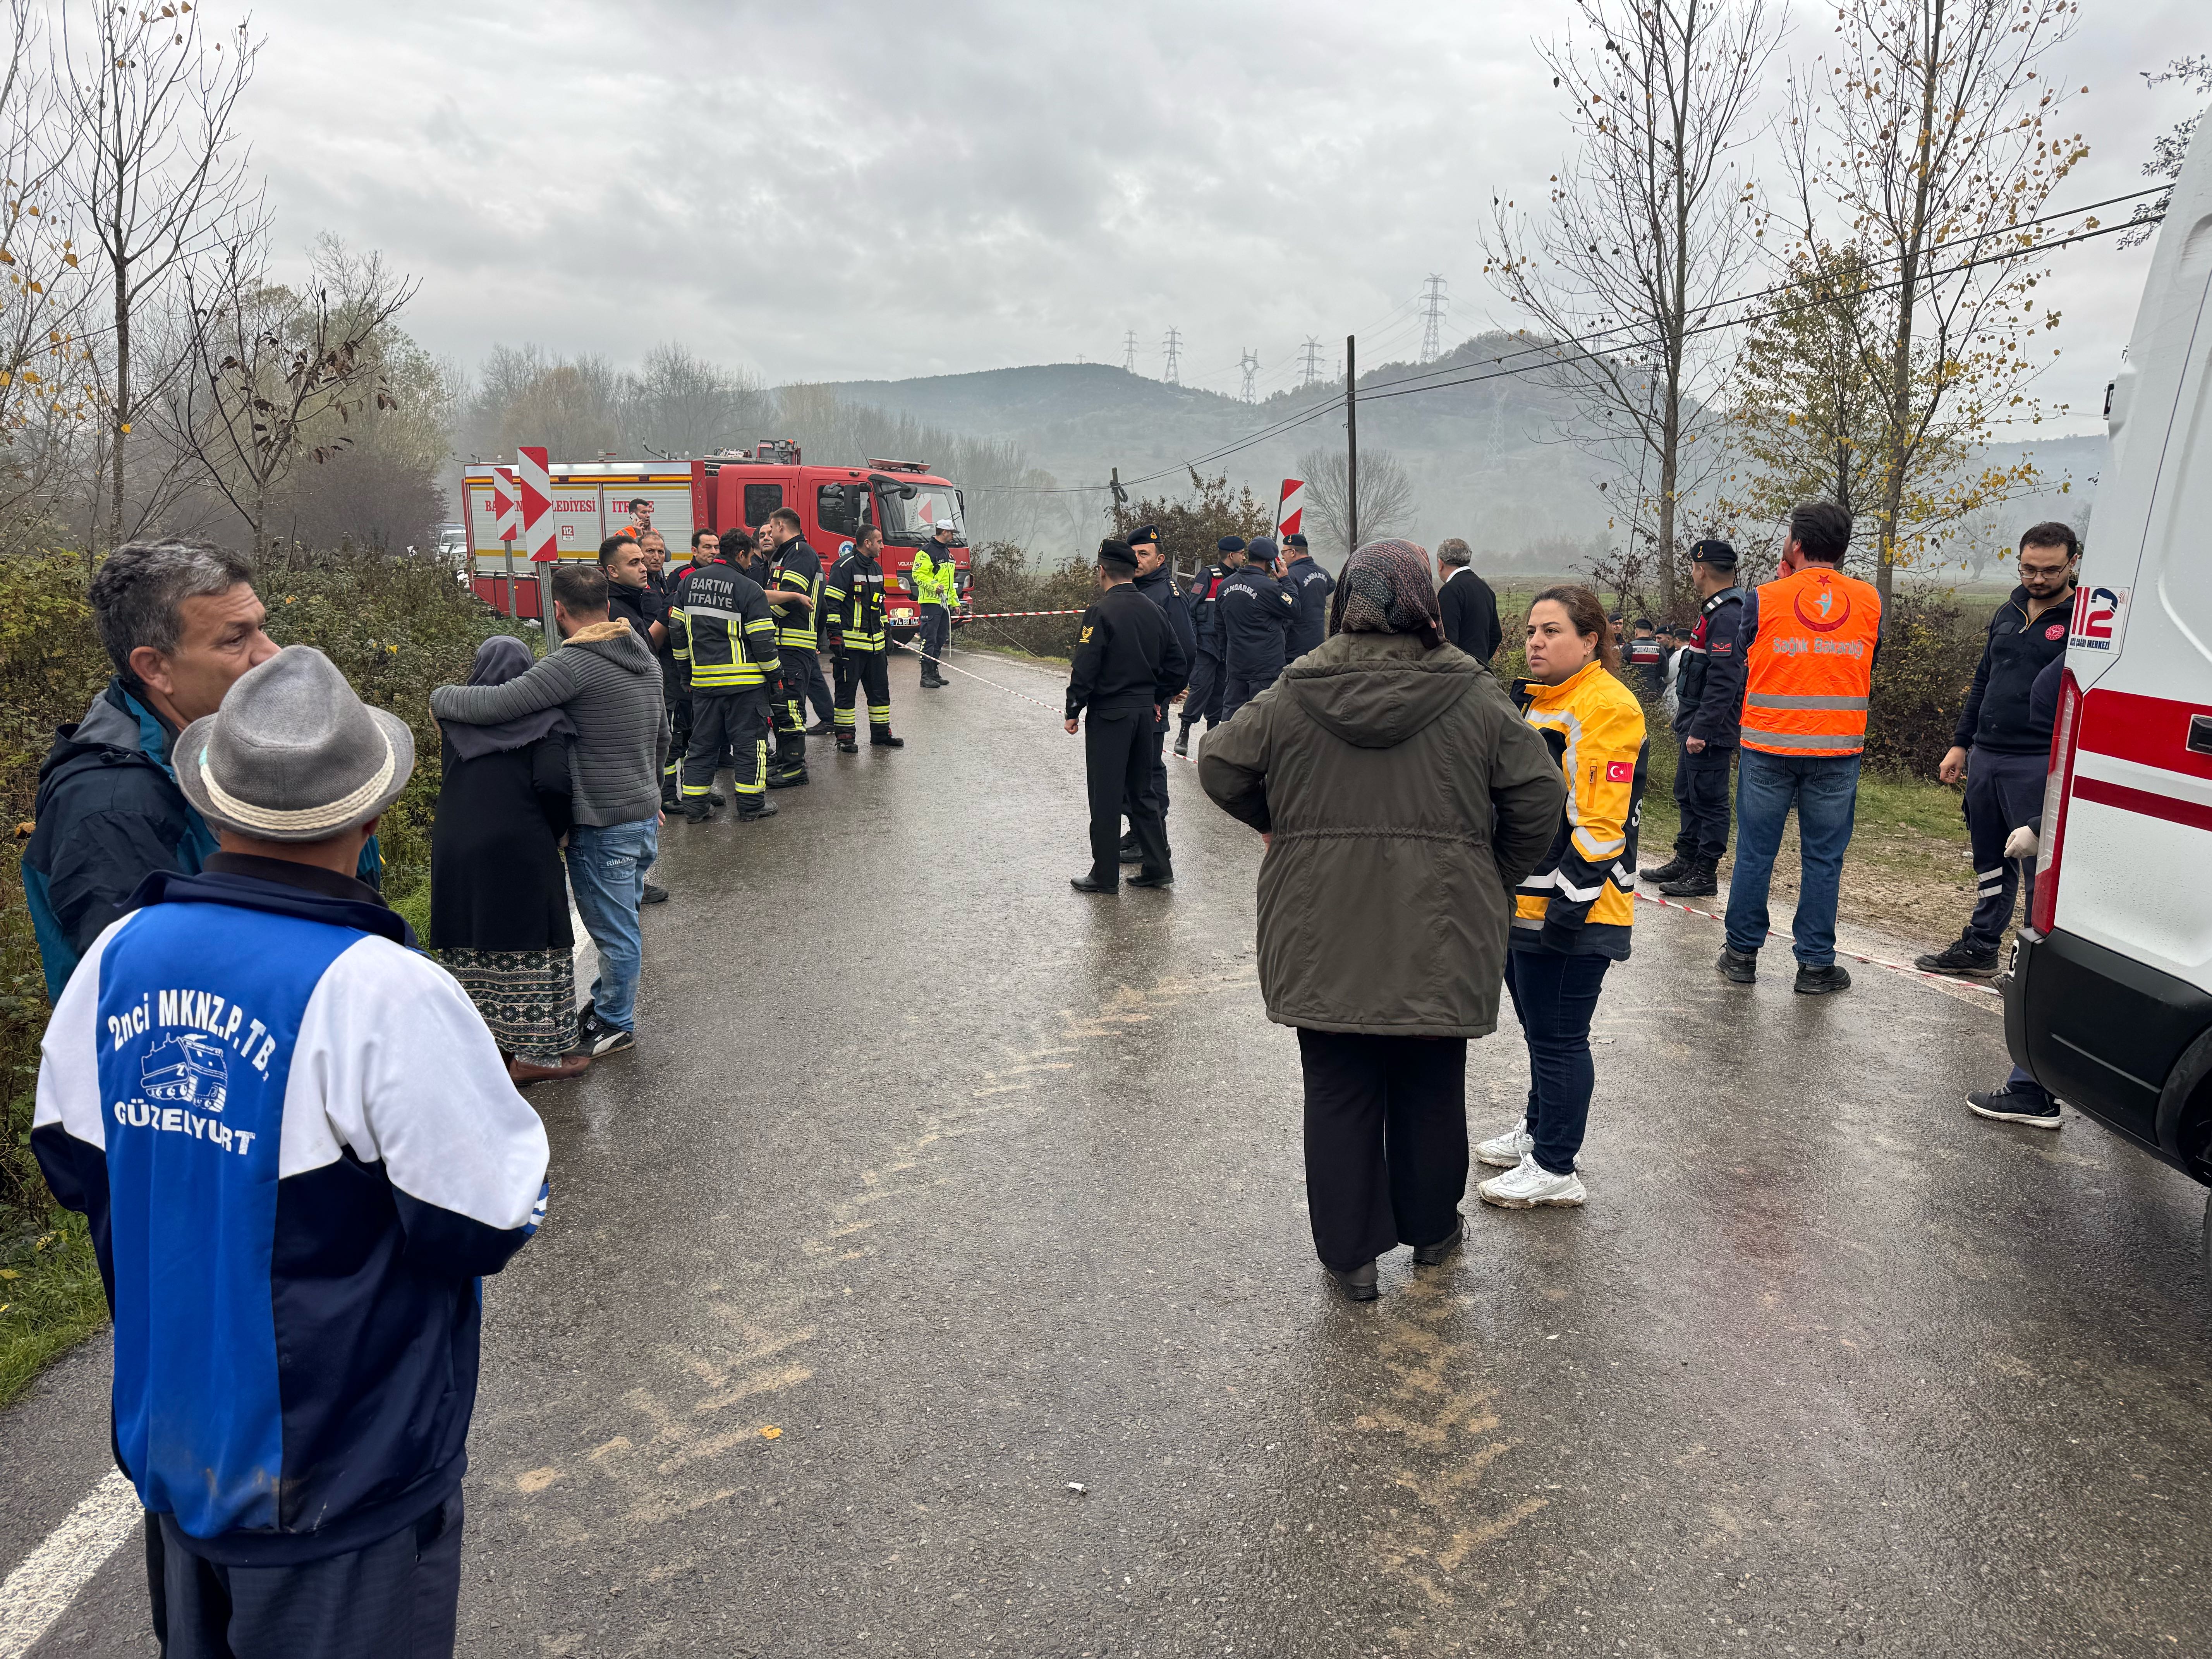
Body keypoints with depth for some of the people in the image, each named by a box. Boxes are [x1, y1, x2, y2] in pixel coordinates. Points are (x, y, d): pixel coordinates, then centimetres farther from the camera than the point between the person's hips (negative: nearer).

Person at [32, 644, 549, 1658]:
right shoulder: (384, 991, -28)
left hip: (168, 1437, 6)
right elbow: (487, 1224, -22)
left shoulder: (121, 955, -8)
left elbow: (70, 1162, 5)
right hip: (343, 1477, -5)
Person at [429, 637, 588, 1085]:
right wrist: (553, 834, -1)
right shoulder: (543, 718, -4)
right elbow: (552, 781, -16)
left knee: (472, 948, 13)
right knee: (530, 945, 3)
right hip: (518, 849, -5)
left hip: (455, 849, 5)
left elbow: (448, 781, 9)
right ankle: (534, 1053, 7)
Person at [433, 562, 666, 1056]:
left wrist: (440, 697, -7)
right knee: (621, 923, 21)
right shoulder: (645, 658, 8)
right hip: (645, 816, 8)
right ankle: (607, 1004, 36)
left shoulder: (576, 663, -20)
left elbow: (498, 704, -27)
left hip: (603, 827, -8)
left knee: (615, 931, 7)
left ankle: (616, 1025, 22)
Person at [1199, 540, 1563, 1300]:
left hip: (1323, 939, 0)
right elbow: (1538, 798, -4)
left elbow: (1221, 770, 6)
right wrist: (1495, 880, 10)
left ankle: (1350, 1252, 20)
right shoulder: (1477, 699, -5)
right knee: (1431, 1090, 17)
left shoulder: (1292, 698, -3)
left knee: (1339, 1093, 11)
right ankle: (1431, 1230, 35)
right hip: (1438, 942, 0)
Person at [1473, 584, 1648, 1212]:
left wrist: (1571, 901, -22)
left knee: (1558, 1036, 0)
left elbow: (1602, 818, -21)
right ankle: (1539, 1129, 37)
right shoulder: (1534, 701, 15)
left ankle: (1555, 1169, 11)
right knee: (1538, 1026, 21)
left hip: (1569, 911, -9)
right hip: (1521, 903, 9)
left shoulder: (1607, 706, -16)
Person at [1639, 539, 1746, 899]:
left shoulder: (1728, 616, -19)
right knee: (1688, 796, 18)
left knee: (1708, 800, -2)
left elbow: (1723, 682, -26)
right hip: (1694, 727, 11)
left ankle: (1705, 873, 5)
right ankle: (1685, 860, 29)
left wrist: (1701, 730, -26)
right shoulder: (1714, 610, 15)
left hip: (1709, 732, -11)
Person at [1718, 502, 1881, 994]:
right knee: (1824, 858, 7)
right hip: (1838, 751, 1)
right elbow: (1869, 663, 14)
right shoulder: (1869, 601, 2)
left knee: (1755, 852, 8)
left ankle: (1743, 953, 16)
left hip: (1768, 747, -1)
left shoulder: (1765, 600, -6)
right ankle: (1816, 964, 12)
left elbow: (1740, 663, 5)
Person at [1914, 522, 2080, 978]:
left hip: (2041, 764, -7)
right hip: (1985, 757, 7)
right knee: (1990, 859, 15)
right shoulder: (2008, 614, 15)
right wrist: (1961, 744, 19)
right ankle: (1980, 947, 25)